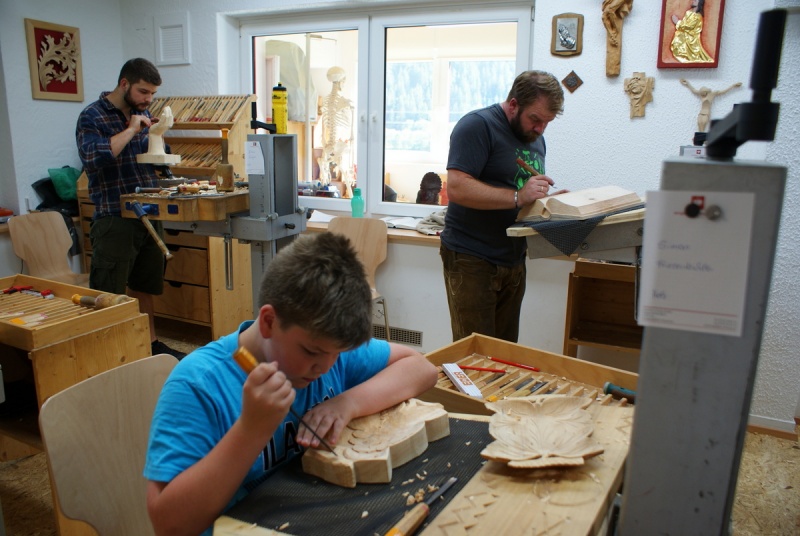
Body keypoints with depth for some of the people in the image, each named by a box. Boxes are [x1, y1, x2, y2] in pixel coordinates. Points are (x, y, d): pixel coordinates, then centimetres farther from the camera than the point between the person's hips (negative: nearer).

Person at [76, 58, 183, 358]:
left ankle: (150, 344, 32)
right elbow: (91, 158, -24)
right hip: (114, 220, -6)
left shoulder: (143, 114, 13)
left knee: (144, 288, 19)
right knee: (107, 297, 0)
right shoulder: (92, 117, -7)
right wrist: (130, 130, -19)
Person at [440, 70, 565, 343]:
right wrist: (517, 197, -29)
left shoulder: (534, 137, 15)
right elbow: (457, 188, -24)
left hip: (513, 259, 8)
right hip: (472, 260, -8)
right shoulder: (478, 125, -12)